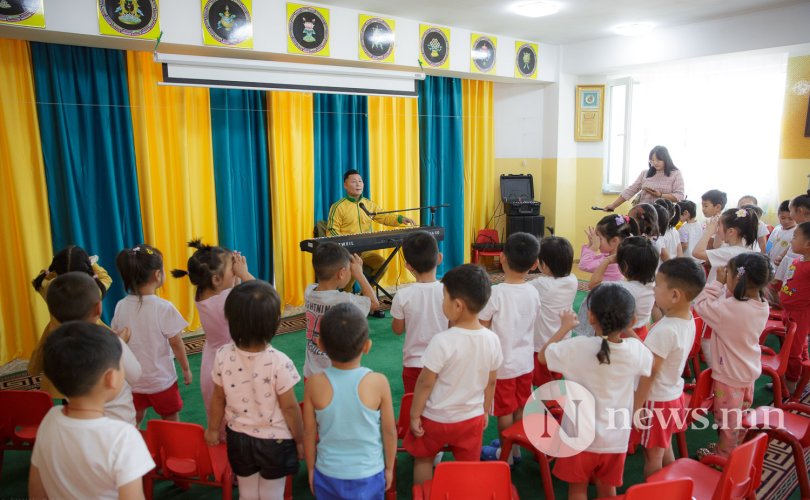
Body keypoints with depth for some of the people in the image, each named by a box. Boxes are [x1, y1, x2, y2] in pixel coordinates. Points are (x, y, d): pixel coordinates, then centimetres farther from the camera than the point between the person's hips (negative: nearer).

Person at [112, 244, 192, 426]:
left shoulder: (121, 306, -7)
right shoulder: (164, 308, -20)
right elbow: (176, 343, -14)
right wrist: (186, 368, 1)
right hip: (161, 380, -4)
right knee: (171, 422, 14)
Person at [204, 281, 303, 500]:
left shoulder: (223, 356, -16)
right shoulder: (279, 362, -27)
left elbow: (218, 398, -2)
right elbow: (289, 408, -17)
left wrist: (213, 429, 16)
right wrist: (300, 440, -1)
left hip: (239, 438, 4)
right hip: (274, 441, -3)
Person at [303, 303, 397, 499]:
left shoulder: (314, 384, -18)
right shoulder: (378, 383, -21)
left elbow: (309, 432, -6)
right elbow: (389, 431, -9)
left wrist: (311, 469, 10)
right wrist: (389, 467, 7)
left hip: (327, 475, 1)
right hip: (368, 475, -1)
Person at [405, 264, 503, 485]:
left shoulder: (442, 341, -27)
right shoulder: (492, 339, -11)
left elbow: (425, 383, -19)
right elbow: (491, 382, 1)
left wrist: (414, 415, -6)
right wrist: (485, 411, 16)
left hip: (436, 418, -4)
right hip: (473, 418, 4)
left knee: (423, 459, 20)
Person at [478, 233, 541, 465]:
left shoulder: (495, 293, -23)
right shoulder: (533, 293, -6)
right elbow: (528, 325, 7)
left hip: (503, 363, -5)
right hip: (525, 361, 5)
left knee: (504, 411, 12)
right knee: (518, 408, 21)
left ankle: (506, 454, 27)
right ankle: (515, 448, 37)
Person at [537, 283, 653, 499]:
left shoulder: (577, 347, -24)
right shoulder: (636, 350, -15)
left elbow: (543, 356, -7)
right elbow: (648, 364, 10)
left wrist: (564, 327, 3)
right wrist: (627, 329, 12)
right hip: (615, 439, 3)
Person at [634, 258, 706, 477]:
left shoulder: (665, 330, -31)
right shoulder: (688, 320, -4)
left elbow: (649, 374, -24)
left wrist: (635, 408, -16)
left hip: (656, 400, -8)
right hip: (673, 394, 9)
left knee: (652, 455, 9)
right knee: (665, 449, 24)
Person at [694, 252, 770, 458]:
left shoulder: (731, 309, -34)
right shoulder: (763, 305, -9)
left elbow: (701, 305, -23)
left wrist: (718, 282, -17)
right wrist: (724, 286, -11)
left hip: (729, 375, -7)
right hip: (749, 372, 7)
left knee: (727, 419, 13)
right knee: (740, 416, 26)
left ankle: (722, 455, 32)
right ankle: (736, 449, 45)